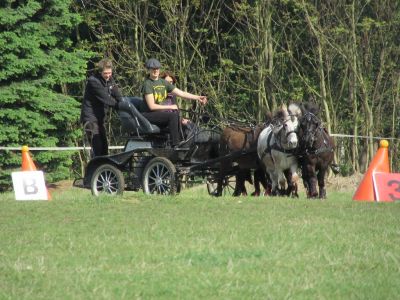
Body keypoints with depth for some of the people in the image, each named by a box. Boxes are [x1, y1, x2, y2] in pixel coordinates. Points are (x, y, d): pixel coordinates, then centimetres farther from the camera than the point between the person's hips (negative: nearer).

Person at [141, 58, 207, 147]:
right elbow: (152, 106, -17)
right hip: (148, 115, -8)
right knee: (173, 115, -29)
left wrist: (197, 98, -1)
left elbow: (181, 93, 9)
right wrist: (170, 107, -11)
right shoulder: (147, 84, -11)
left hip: (159, 113, 8)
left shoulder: (163, 82, 11)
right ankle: (175, 146, -33)